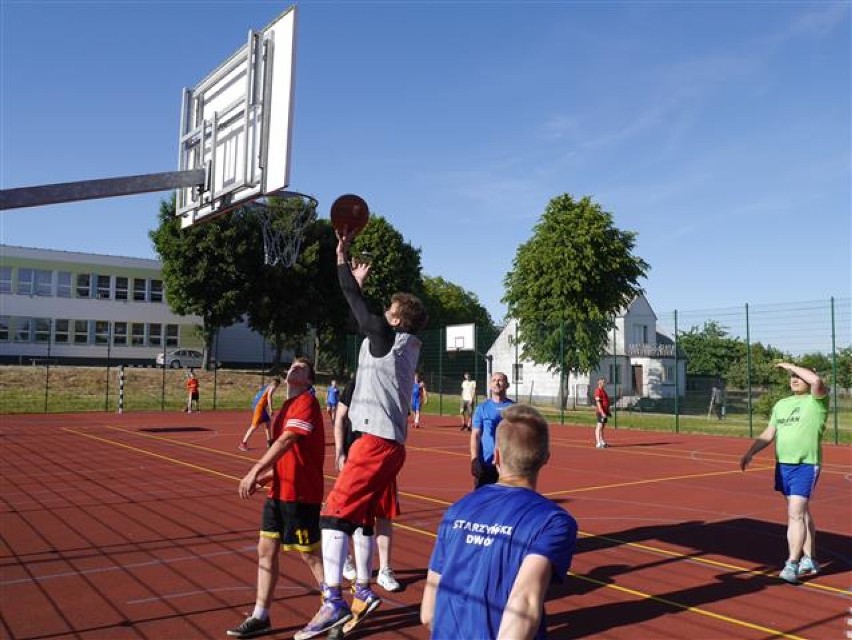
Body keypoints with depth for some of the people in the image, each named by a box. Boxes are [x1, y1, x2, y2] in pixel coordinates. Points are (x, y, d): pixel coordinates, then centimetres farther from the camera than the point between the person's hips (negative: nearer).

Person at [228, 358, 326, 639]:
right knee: (266, 550, 9)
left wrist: (255, 471, -27)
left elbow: (285, 442, -24)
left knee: (310, 554, 2)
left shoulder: (307, 403, -12)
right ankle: (260, 617, 20)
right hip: (278, 492, 9)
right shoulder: (287, 405, 15)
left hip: (301, 493, -8)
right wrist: (266, 476, 11)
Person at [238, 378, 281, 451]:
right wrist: (270, 409, -20)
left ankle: (269, 442, 24)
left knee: (268, 422, 18)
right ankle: (243, 443, -9)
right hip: (259, 406, -9)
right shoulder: (273, 387, -2)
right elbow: (269, 396, -17)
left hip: (256, 405, 9)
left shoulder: (266, 386, 22)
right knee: (254, 426, -9)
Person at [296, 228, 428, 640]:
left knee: (334, 513, -10)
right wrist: (358, 283, 36)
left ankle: (332, 602, -12)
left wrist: (342, 258, 4)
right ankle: (362, 592, 24)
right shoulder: (401, 345, 16)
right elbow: (366, 323, 31)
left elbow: (358, 308, -5)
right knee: (359, 515, 17)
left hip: (377, 440, -10)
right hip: (388, 441, 10)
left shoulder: (388, 337, -7)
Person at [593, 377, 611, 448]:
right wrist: (602, 412, -24)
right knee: (599, 427, -10)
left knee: (602, 427, 13)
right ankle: (598, 443, -11)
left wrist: (608, 412, 21)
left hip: (605, 412, 10)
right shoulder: (598, 391, -12)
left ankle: (602, 442, 19)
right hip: (600, 412, -10)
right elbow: (598, 403, -19)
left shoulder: (604, 391, 19)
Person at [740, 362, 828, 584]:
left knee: (795, 514, -13)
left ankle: (792, 565, -10)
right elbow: (768, 434, 15)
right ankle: (810, 560, 29)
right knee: (802, 513, 17)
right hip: (783, 464, 7)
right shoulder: (781, 404, 13)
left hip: (806, 466, -7)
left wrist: (792, 366, -15)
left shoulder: (817, 401, -6)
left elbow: (817, 380, -29)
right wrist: (750, 453, 4)